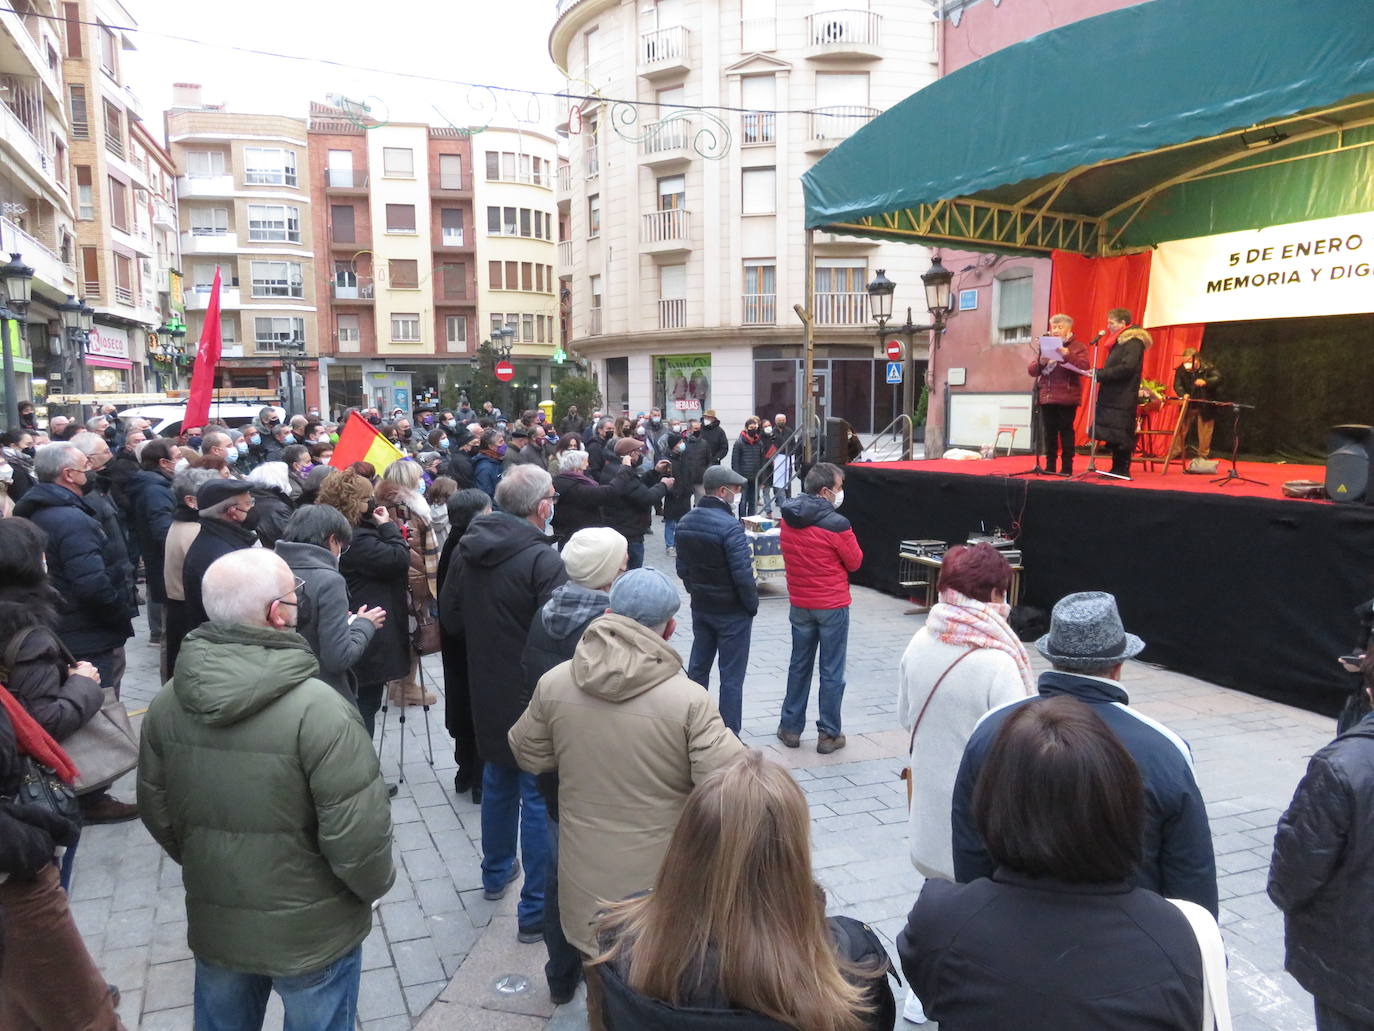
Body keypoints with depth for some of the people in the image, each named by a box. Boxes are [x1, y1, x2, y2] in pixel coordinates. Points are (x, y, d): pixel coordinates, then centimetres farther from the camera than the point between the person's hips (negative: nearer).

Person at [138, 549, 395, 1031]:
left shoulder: (167, 701, -9)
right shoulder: (317, 709, -28)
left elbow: (156, 812, 4)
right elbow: (358, 831, -25)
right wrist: (376, 884, -5)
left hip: (212, 926, 5)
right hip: (310, 936, -5)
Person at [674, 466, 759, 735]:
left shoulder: (685, 523, 2)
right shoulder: (730, 527, -23)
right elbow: (743, 574, -22)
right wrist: (752, 605, -8)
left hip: (700, 608, 7)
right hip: (732, 611, -7)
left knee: (697, 668, 18)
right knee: (731, 677, 3)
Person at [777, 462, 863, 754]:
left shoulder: (788, 518, -2)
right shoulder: (836, 525, -20)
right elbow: (855, 562, -8)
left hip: (799, 604, 5)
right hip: (833, 606, -5)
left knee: (799, 665, 18)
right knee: (832, 672, 6)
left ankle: (791, 728, 25)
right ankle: (829, 735, 15)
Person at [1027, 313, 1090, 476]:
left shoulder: (1078, 346, 4)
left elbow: (1085, 367, -12)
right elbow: (1031, 370, 9)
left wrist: (1067, 356, -25)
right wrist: (1040, 362, -12)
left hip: (1067, 398, -4)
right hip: (1046, 397, 4)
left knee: (1066, 431, -2)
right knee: (1049, 432, 5)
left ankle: (1067, 466, 3)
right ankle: (1050, 465, 12)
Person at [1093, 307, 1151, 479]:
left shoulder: (1133, 341, -9)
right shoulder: (1119, 341, 19)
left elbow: (1127, 368, -21)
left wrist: (1100, 374, -19)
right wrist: (1099, 373, 4)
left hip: (1123, 398, -9)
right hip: (1113, 396, 9)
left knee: (1120, 435, -6)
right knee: (1113, 436, 10)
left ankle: (1122, 470, -1)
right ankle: (1117, 469, 15)